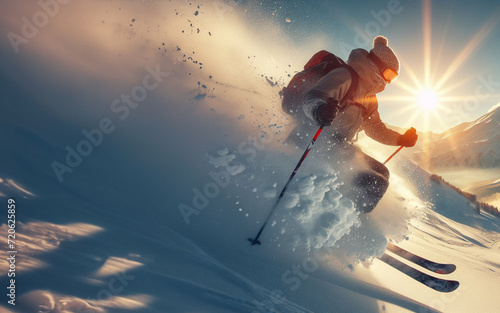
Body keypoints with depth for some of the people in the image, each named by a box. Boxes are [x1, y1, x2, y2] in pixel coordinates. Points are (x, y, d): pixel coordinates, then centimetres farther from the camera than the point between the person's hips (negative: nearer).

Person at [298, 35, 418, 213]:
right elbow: (312, 97, -22)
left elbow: (374, 128, 31)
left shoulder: (369, 97, 22)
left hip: (341, 146, 11)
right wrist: (319, 109, -45)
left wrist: (401, 139, 25)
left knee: (381, 172, 12)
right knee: (376, 184, -19)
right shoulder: (346, 76, -8)